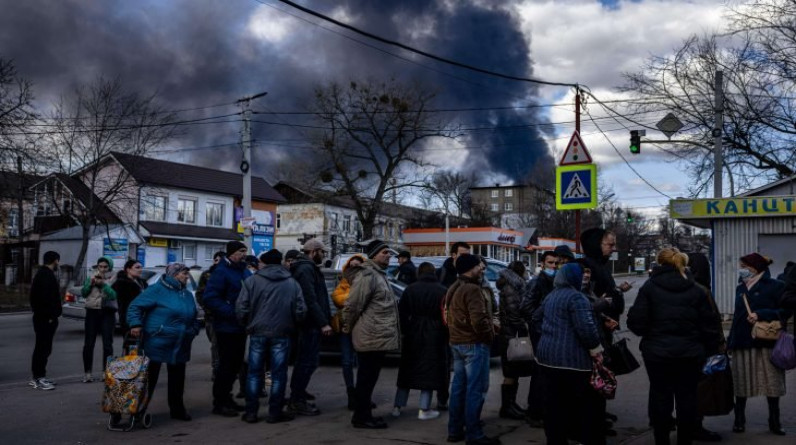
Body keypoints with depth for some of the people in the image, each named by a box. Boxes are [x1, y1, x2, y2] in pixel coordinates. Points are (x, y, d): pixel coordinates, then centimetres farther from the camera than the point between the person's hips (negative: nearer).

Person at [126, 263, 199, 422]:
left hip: (180, 347, 6)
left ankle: (177, 409, 23)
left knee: (177, 379, 12)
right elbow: (135, 306, -10)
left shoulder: (187, 295, 14)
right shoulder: (157, 289, -8)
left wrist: (194, 330, 8)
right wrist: (135, 324, -22)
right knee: (149, 378, 1)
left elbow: (193, 318, 24)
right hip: (157, 343, -6)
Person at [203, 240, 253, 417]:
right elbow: (210, 297, -22)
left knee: (235, 363, 15)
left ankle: (226, 397, 27)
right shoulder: (221, 272, -14)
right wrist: (232, 312, -27)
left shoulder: (245, 272, 13)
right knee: (226, 364, -3)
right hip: (227, 327, -8)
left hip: (240, 327, 8)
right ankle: (219, 403, 8)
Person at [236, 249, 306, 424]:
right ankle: (275, 412, 11)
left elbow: (241, 308, -7)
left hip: (258, 333, 0)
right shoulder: (292, 283, 2)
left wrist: (248, 325, 11)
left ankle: (251, 412, 14)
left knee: (254, 373, 11)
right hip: (282, 334, 0)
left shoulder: (252, 281, -2)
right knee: (278, 374, 8)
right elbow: (300, 310, -2)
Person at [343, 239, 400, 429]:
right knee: (366, 378, -2)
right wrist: (348, 326, -5)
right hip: (372, 337, -10)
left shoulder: (379, 274, 18)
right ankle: (361, 417, 6)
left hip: (378, 336, 10)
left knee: (368, 378, 15)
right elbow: (353, 305, -19)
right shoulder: (368, 276, -16)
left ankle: (364, 414, 24)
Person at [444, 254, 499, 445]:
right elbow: (479, 320, -25)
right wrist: (490, 335, -10)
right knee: (476, 389, -4)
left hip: (456, 342, 10)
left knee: (458, 386, 14)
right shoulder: (472, 289, -18)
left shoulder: (453, 289, 14)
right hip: (474, 344, -10)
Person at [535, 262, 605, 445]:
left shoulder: (550, 297, 16)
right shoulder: (575, 297, -12)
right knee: (586, 402, 4)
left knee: (554, 403, 11)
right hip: (572, 358, -8)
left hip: (547, 355, 8)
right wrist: (595, 348, -9)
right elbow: (586, 327, -21)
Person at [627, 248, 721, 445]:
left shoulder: (649, 287, -6)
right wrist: (710, 348, 12)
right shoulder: (696, 290, 3)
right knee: (687, 397, 12)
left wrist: (649, 334, 10)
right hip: (690, 353, 2)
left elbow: (636, 321, -10)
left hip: (657, 352, -2)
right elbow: (708, 324, 1)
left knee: (660, 397, 8)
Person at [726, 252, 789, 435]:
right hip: (742, 343, 5)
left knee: (772, 383, 3)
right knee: (740, 383, 7)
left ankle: (774, 421, 17)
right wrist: (730, 341, 16)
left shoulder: (775, 286, -2)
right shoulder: (740, 288, 15)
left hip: (766, 343, -5)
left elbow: (786, 311, -8)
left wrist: (761, 315, -19)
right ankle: (739, 420, 18)